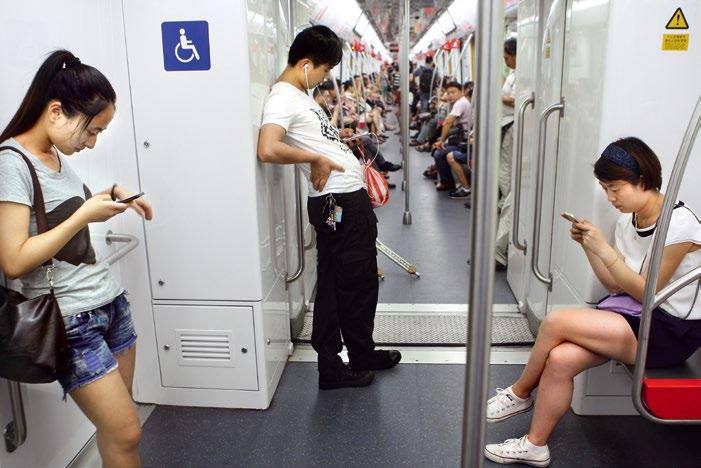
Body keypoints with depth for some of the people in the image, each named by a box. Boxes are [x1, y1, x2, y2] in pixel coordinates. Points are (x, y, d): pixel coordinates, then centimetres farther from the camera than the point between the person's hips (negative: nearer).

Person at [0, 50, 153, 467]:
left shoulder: (58, 154, 8)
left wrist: (112, 196, 8)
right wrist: (85, 215, -18)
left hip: (111, 301, 8)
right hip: (72, 322, -7)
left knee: (116, 425, 11)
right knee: (126, 433, -2)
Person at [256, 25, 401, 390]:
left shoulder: (300, 96, 15)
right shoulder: (282, 98, -15)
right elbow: (268, 150, -32)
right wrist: (316, 159, -22)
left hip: (353, 199, 10)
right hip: (337, 204, -10)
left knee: (362, 281, 17)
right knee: (350, 286, 2)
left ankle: (363, 354, 31)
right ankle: (332, 368, 19)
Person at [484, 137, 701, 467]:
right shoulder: (627, 220, 6)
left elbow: (646, 293, -15)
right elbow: (616, 285, 8)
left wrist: (603, 248, -20)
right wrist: (587, 246, -4)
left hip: (671, 330, -7)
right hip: (632, 315, 7)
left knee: (555, 322, -22)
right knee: (560, 359, -20)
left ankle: (519, 393, 2)